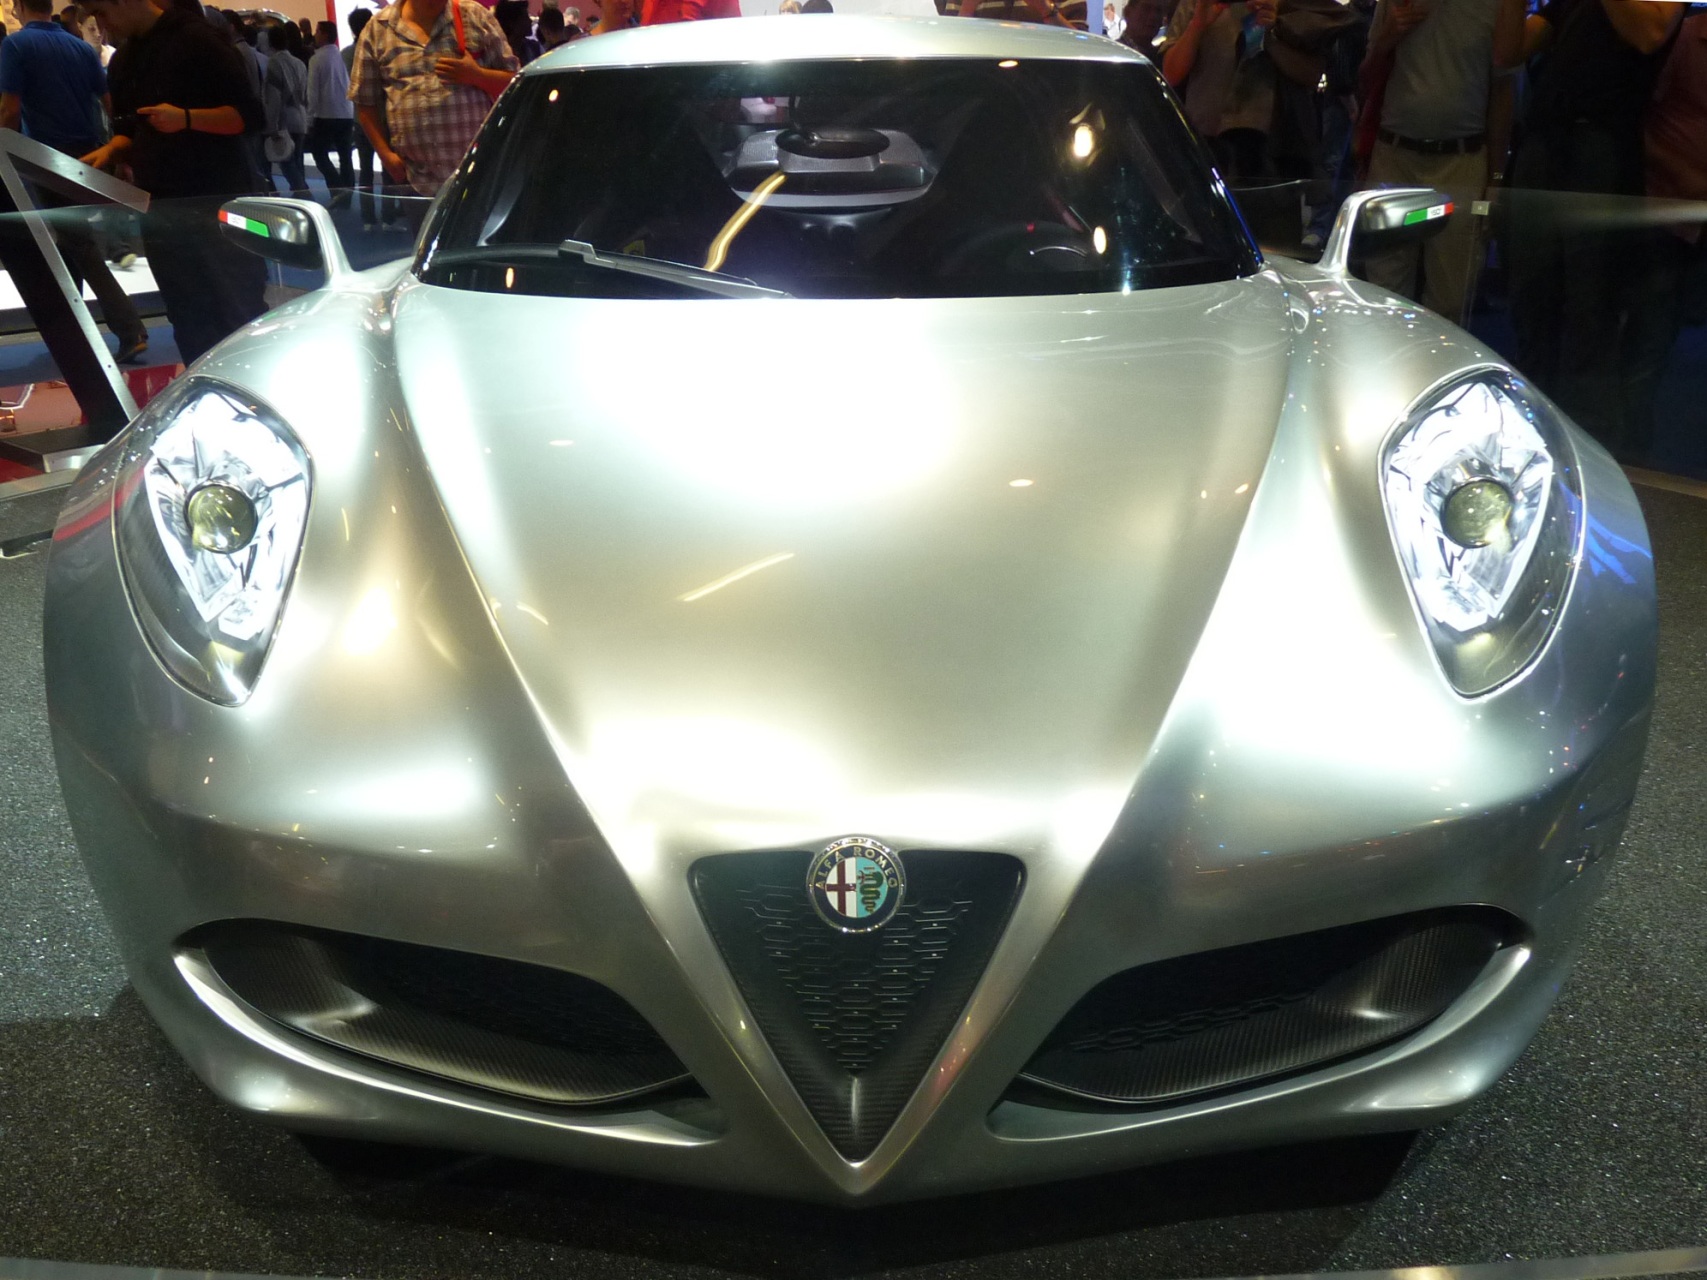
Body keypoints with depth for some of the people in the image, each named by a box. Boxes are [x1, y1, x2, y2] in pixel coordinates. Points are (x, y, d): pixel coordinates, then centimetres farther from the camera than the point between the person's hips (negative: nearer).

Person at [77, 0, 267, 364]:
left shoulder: (195, 39, -6)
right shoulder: (121, 63, 16)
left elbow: (249, 114, -11)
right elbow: (131, 130, 23)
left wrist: (186, 118, -24)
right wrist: (110, 150, 2)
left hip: (218, 201, -7)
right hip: (162, 206, 7)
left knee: (243, 314, -6)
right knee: (190, 321, 8)